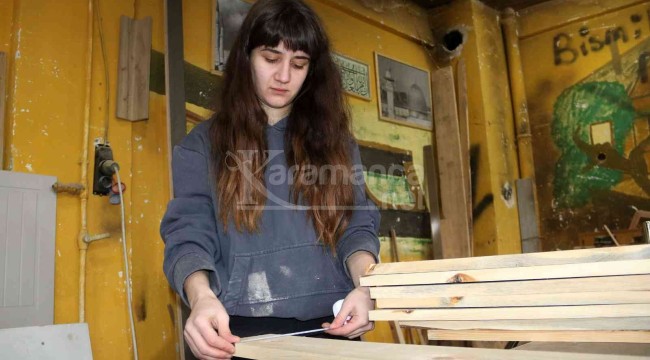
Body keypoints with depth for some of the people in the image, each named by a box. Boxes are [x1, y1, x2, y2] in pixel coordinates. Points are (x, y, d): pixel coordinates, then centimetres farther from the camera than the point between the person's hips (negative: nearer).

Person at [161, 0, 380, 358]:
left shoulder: (334, 139, 9)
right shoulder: (203, 144, 4)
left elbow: (357, 224, 3)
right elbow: (188, 235, -5)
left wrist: (364, 287, -18)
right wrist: (202, 296, -27)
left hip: (331, 325, 2)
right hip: (240, 329, -2)